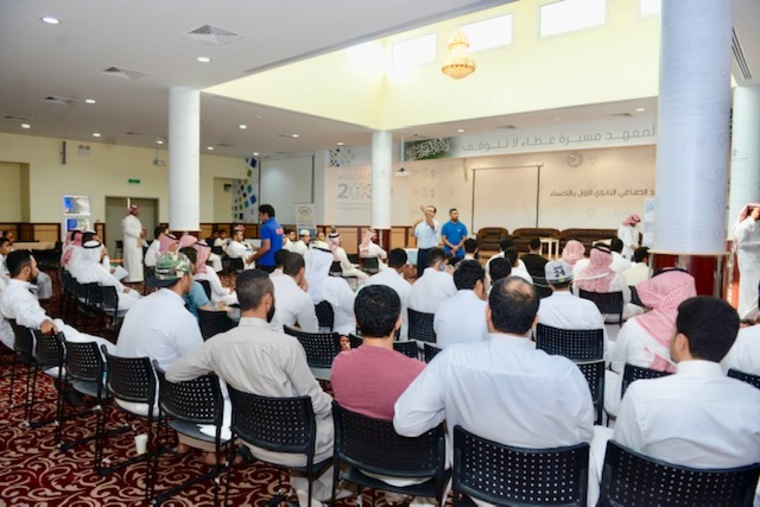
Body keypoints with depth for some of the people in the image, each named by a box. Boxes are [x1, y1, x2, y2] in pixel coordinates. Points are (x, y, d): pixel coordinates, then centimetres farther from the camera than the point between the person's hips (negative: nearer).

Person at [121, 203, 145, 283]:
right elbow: (127, 230, -19)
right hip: (131, 243, -10)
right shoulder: (128, 218, -10)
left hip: (137, 243, 10)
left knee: (138, 260, 7)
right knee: (132, 260, -10)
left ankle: (136, 278, 10)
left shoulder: (136, 219, 19)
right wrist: (138, 233, -18)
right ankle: (131, 278, -8)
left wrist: (142, 233, 6)